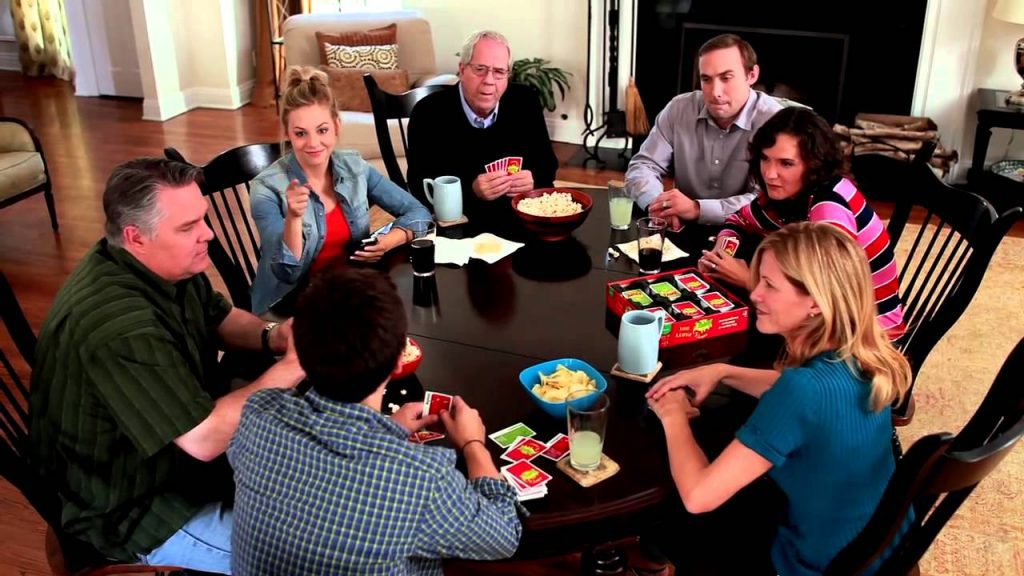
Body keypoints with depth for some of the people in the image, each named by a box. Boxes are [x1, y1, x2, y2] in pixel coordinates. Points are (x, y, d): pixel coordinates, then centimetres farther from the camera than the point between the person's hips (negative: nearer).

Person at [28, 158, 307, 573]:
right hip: (136, 512, -9)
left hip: (180, 445, 9)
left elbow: (220, 318, 12)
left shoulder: (166, 264, -6)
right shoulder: (118, 325, -35)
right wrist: (290, 367, -26)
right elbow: (204, 439, -34)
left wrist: (271, 336, -9)